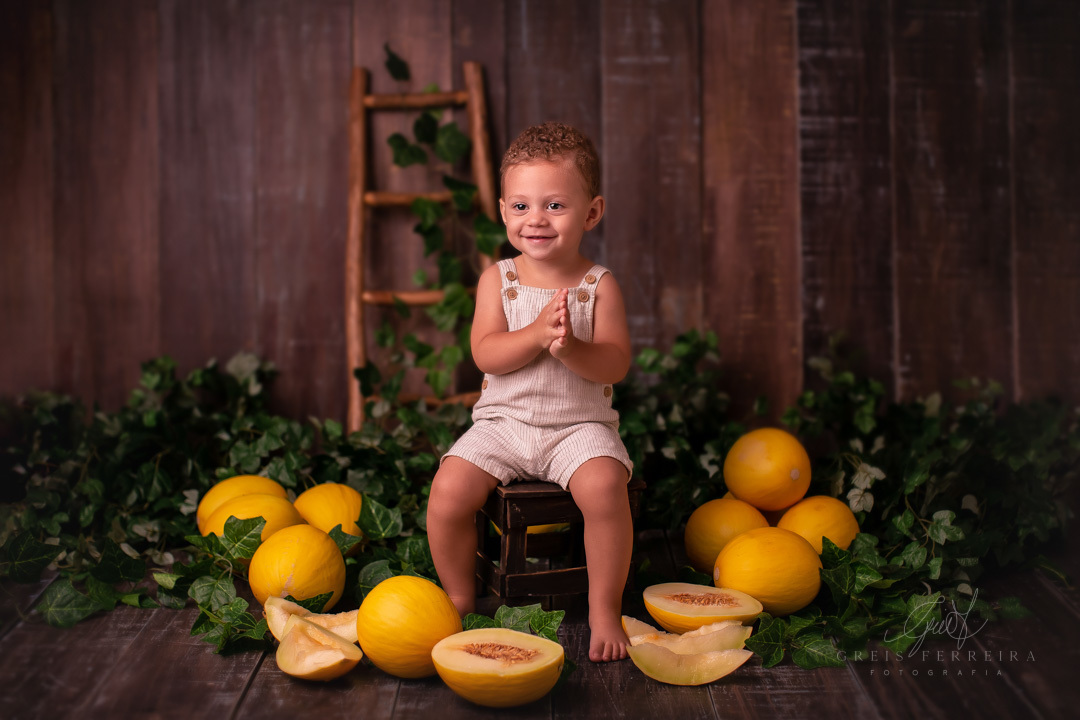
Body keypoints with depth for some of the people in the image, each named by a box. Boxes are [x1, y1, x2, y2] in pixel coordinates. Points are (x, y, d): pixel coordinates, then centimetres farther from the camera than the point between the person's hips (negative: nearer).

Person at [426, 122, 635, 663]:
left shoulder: (598, 285, -1)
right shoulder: (497, 280, 2)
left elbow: (616, 364, -9)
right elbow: (485, 354, -9)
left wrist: (569, 347, -27)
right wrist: (537, 333, -25)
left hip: (579, 424, -1)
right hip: (503, 421, 2)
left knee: (604, 485, -30)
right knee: (448, 491, -20)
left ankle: (604, 612, -9)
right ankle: (460, 602, 7)